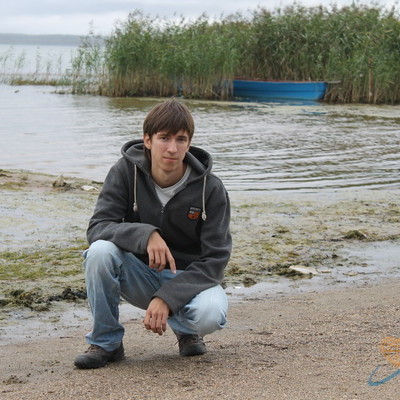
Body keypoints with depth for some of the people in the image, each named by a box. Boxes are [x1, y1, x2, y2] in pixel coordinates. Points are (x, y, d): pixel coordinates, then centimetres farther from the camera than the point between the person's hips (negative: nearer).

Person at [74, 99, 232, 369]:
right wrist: (146, 235, -37)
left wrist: (167, 299, -28)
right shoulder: (126, 172, -10)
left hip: (189, 278, -1)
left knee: (210, 314, -35)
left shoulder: (211, 189, -13)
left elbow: (215, 259, -15)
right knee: (100, 251, -30)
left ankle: (187, 331, 5)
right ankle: (106, 342, -10)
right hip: (140, 275, 1)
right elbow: (98, 227, -17)